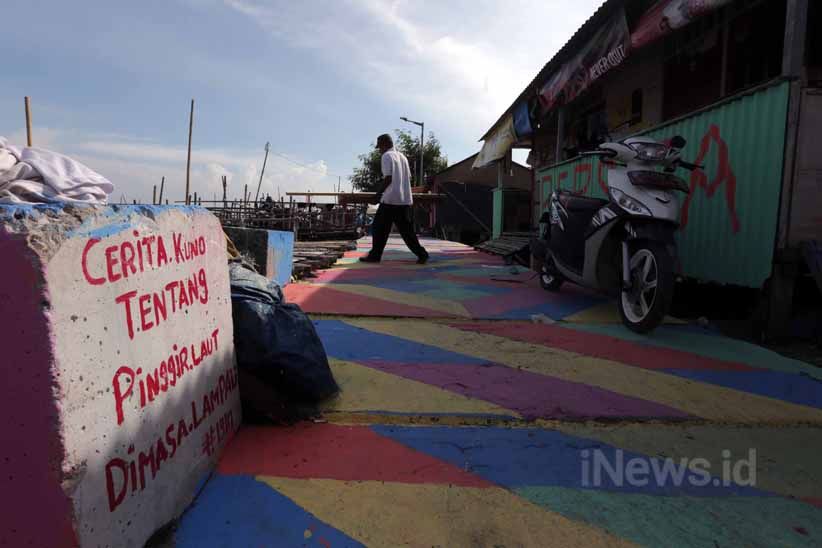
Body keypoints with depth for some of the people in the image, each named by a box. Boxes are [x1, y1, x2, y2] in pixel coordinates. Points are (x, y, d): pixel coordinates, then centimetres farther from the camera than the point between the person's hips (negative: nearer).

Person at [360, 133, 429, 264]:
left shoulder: (387, 156, -7)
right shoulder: (402, 156, 17)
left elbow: (388, 177, -16)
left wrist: (380, 192, -6)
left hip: (390, 199, -7)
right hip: (405, 199, 7)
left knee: (379, 228, 4)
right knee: (406, 230, 9)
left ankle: (375, 255, 9)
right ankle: (421, 254, 3)